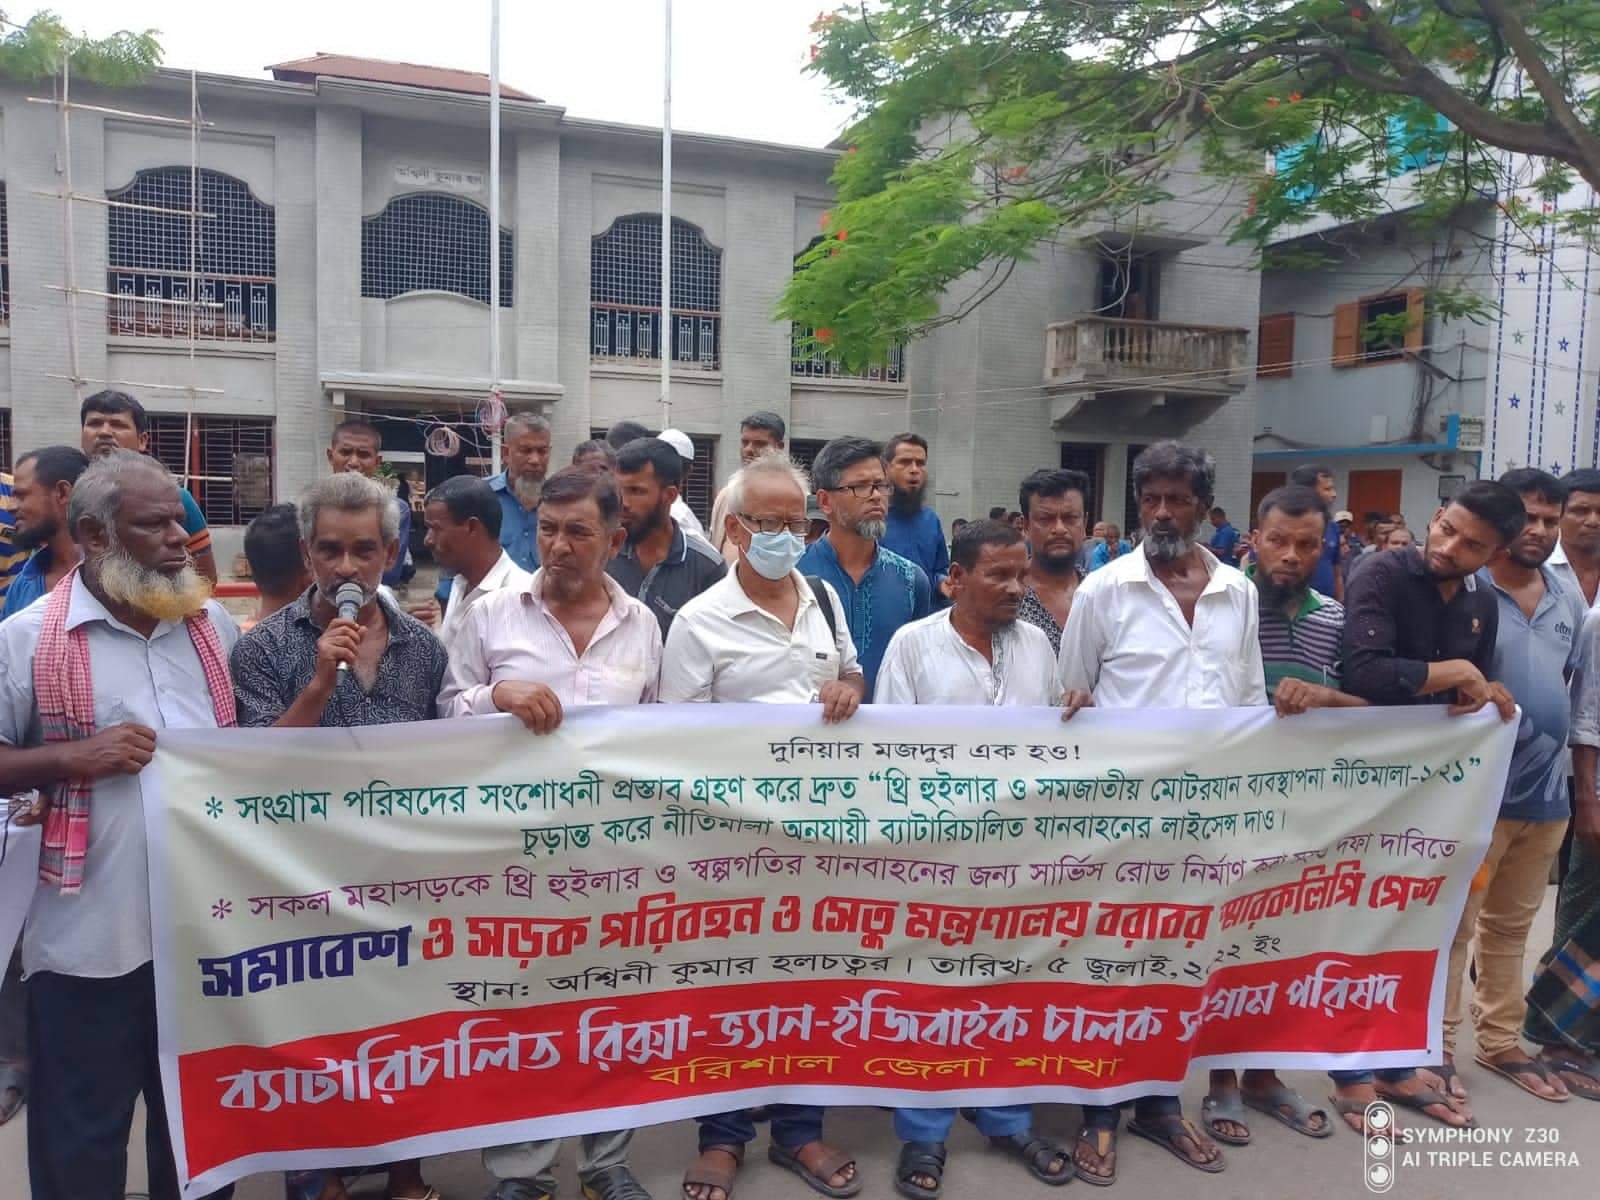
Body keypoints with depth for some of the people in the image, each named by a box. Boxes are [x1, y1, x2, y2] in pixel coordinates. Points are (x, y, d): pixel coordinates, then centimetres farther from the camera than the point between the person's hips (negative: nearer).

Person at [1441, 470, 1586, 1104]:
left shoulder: (1570, 602, 9)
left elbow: (1565, 683, 18)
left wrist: (1555, 751, 13)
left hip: (1546, 790, 7)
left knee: (1511, 926, 19)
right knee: (1453, 926, 3)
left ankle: (1500, 1042, 32)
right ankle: (1437, 1049, 14)